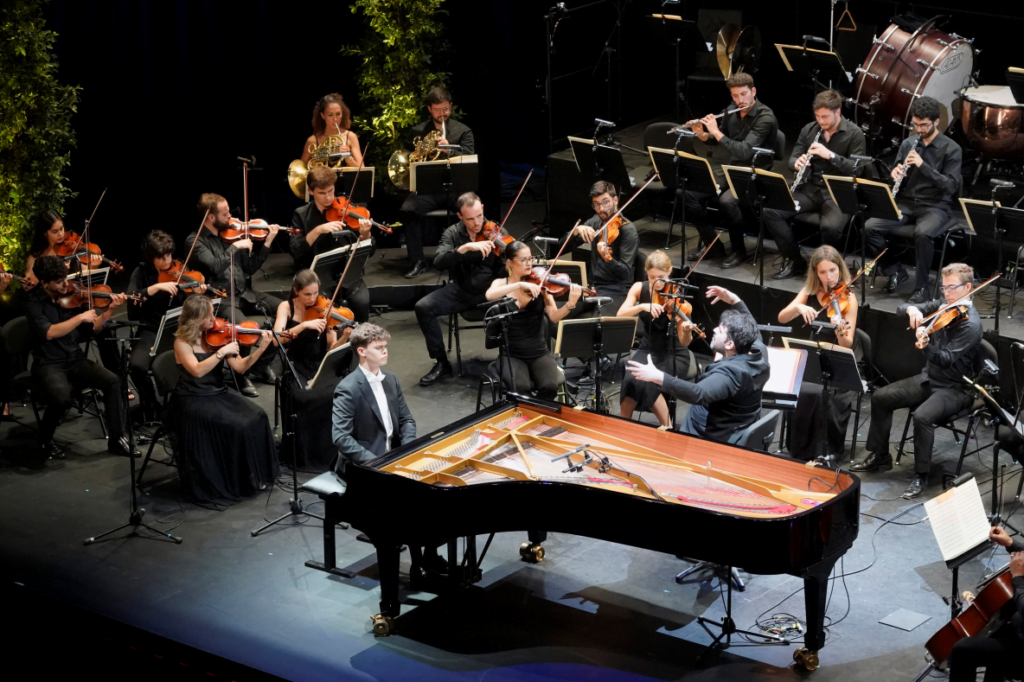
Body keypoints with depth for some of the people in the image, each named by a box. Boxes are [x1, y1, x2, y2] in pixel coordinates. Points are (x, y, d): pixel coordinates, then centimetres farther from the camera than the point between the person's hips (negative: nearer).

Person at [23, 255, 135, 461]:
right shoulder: (34, 303, -9)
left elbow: (94, 328, 7)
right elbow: (49, 333, -24)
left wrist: (110, 309, -9)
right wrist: (81, 317, -23)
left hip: (76, 360, 5)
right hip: (48, 364, -5)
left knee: (113, 381, -18)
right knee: (61, 397, -34)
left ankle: (116, 439, -8)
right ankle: (45, 439, -3)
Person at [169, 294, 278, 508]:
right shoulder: (182, 343, -8)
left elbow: (240, 367, 1)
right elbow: (197, 371, -25)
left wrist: (261, 348, -12)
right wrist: (222, 352, -28)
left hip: (219, 396, 6)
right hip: (193, 401, -6)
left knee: (256, 417, -19)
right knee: (235, 425, -28)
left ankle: (253, 477, -7)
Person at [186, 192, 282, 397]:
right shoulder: (195, 241, -8)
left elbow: (250, 268, 14)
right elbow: (215, 267, -24)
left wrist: (267, 242, 6)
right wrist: (236, 246, -19)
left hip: (242, 294, 7)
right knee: (241, 326, -35)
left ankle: (262, 363, 6)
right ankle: (240, 374, -10)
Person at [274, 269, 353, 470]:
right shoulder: (286, 307, -1)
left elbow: (331, 349, -2)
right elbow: (277, 338, -17)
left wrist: (345, 337, -23)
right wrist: (304, 325, -28)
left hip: (320, 366, 2)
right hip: (296, 368, -1)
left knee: (336, 393, -29)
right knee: (308, 398, -31)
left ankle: (332, 450, -13)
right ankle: (308, 452, -14)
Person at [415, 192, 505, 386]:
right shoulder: (452, 234, -1)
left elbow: (505, 269, -5)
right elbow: (439, 263, -18)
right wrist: (465, 247, -32)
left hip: (490, 289, -2)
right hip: (461, 290, 2)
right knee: (423, 307, -21)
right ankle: (442, 363, -7)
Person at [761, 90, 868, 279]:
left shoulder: (854, 134, -6)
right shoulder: (809, 130, 8)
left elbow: (856, 169, -13)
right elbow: (792, 158, 13)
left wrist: (830, 155, -26)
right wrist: (797, 163, -13)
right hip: (809, 189, 5)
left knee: (830, 227, -36)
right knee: (770, 211, -17)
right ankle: (795, 261, -4)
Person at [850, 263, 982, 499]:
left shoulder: (970, 323, -20)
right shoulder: (942, 306, 3)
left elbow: (946, 359, -30)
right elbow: (901, 310, 5)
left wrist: (926, 345, -48)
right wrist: (911, 309, -18)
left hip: (955, 389, -8)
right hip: (929, 379, 8)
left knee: (922, 416, -32)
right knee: (881, 397, -2)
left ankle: (921, 475, -17)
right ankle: (879, 456, 13)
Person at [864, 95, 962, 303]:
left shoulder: (951, 149, -5)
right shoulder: (908, 144, 9)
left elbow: (951, 186, -13)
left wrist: (923, 165, -22)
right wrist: (895, 175, -11)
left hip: (934, 207, -5)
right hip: (905, 203, 5)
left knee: (923, 234, -38)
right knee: (870, 228, -20)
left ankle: (921, 286, -19)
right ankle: (896, 271, 0)